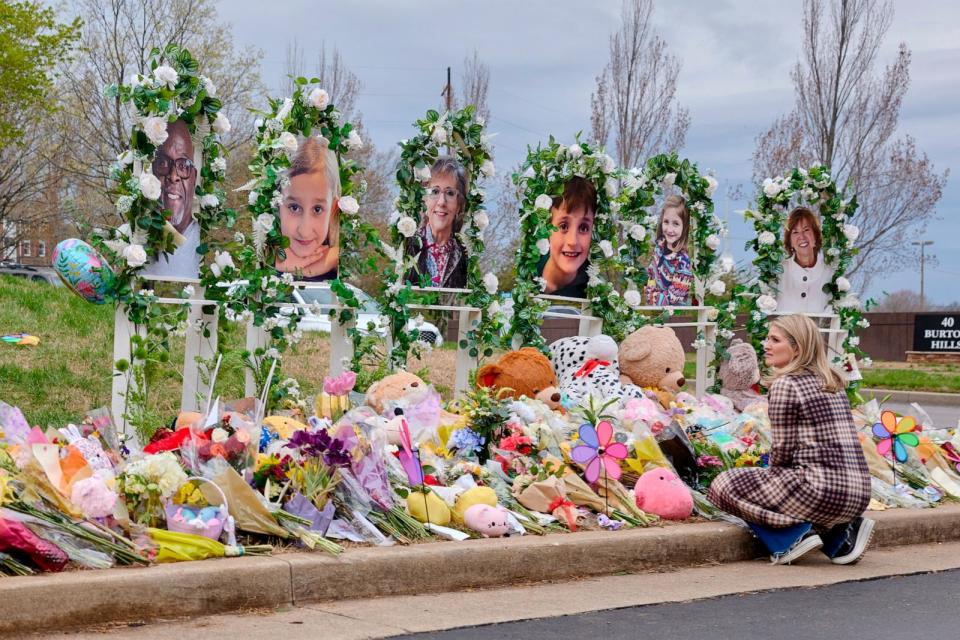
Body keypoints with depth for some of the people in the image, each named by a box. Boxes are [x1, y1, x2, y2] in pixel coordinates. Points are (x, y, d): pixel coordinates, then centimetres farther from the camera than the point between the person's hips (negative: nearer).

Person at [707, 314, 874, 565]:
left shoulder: (785, 384, -7)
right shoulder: (831, 382, 16)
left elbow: (782, 451, -6)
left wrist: (770, 477, 14)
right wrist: (772, 478, 21)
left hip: (824, 492, -8)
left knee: (724, 484, 3)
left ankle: (794, 535, -7)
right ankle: (842, 532, 14)